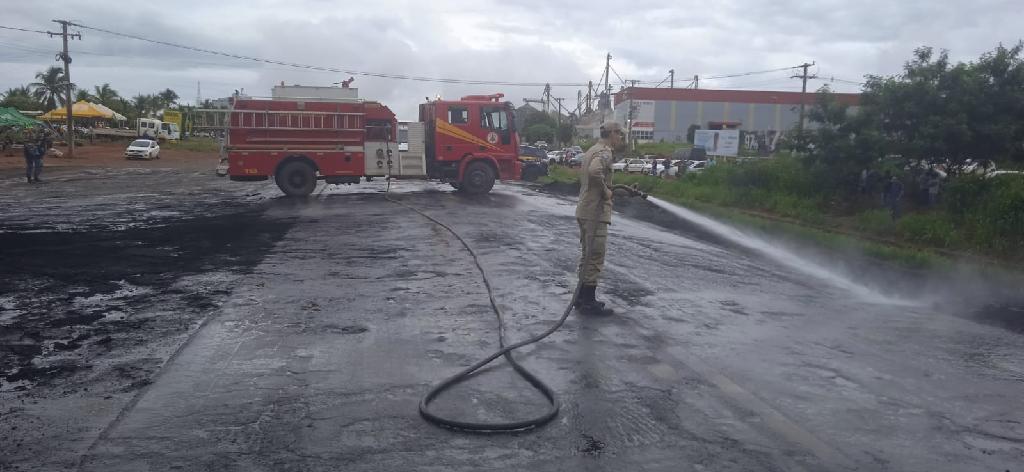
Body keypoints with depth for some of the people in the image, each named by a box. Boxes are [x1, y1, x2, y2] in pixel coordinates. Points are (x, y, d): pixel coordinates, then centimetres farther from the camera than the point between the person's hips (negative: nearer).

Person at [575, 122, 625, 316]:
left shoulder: (593, 150, 17)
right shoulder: (605, 152, -14)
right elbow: (595, 171, -35)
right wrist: (605, 191, -21)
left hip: (585, 210, 10)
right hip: (596, 212, -10)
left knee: (587, 256, 16)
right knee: (595, 258, -4)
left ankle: (582, 298, 24)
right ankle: (589, 302, 1)